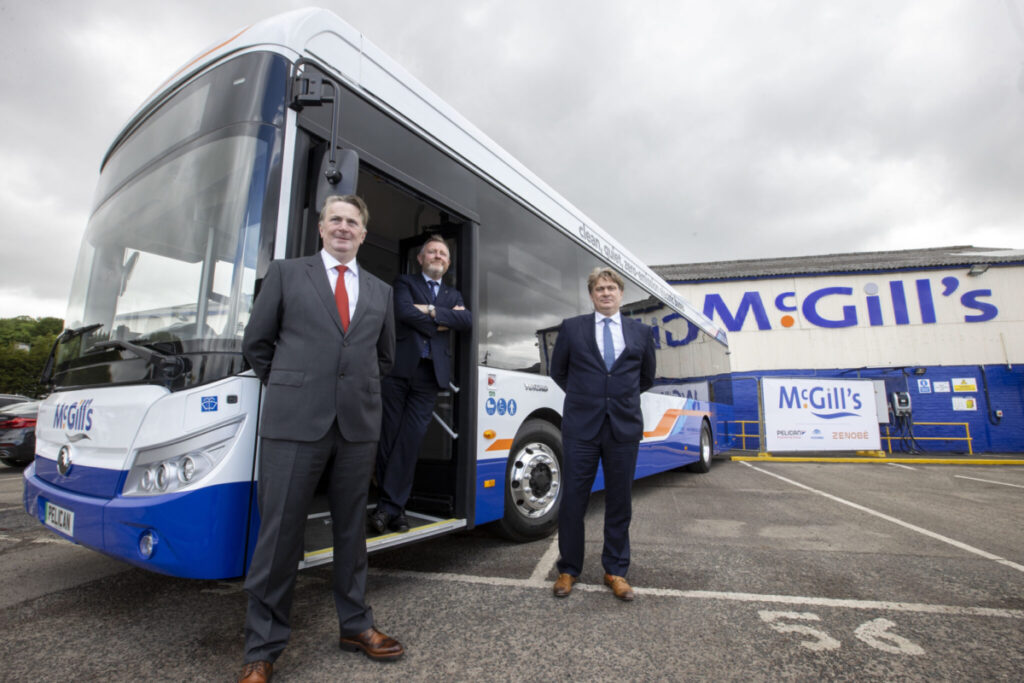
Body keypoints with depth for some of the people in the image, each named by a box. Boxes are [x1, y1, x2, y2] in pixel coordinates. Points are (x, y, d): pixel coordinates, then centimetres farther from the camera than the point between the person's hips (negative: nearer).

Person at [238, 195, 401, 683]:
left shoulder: (380, 291, 14)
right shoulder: (286, 273, 7)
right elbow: (256, 342, 8)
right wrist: (288, 388, 8)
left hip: (358, 424, 3)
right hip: (294, 423, -2)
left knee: (351, 529, 14)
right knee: (279, 533, 4)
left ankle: (355, 625, 31)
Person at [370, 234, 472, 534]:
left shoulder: (453, 295, 23)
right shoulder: (405, 283, 13)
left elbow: (467, 320, 3)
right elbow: (405, 312, -8)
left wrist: (432, 311, -6)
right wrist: (444, 320, -2)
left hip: (431, 373, 2)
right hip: (399, 367, -2)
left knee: (410, 440, -2)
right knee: (389, 437, -1)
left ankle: (389, 506, 5)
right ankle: (393, 505, 10)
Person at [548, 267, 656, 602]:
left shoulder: (641, 332, 8)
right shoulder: (572, 327, 4)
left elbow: (647, 377, 19)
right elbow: (558, 371, 12)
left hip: (624, 426, 2)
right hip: (580, 426, -1)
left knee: (619, 502, 11)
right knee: (573, 499, 5)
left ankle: (616, 571, 29)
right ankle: (568, 570, 24)